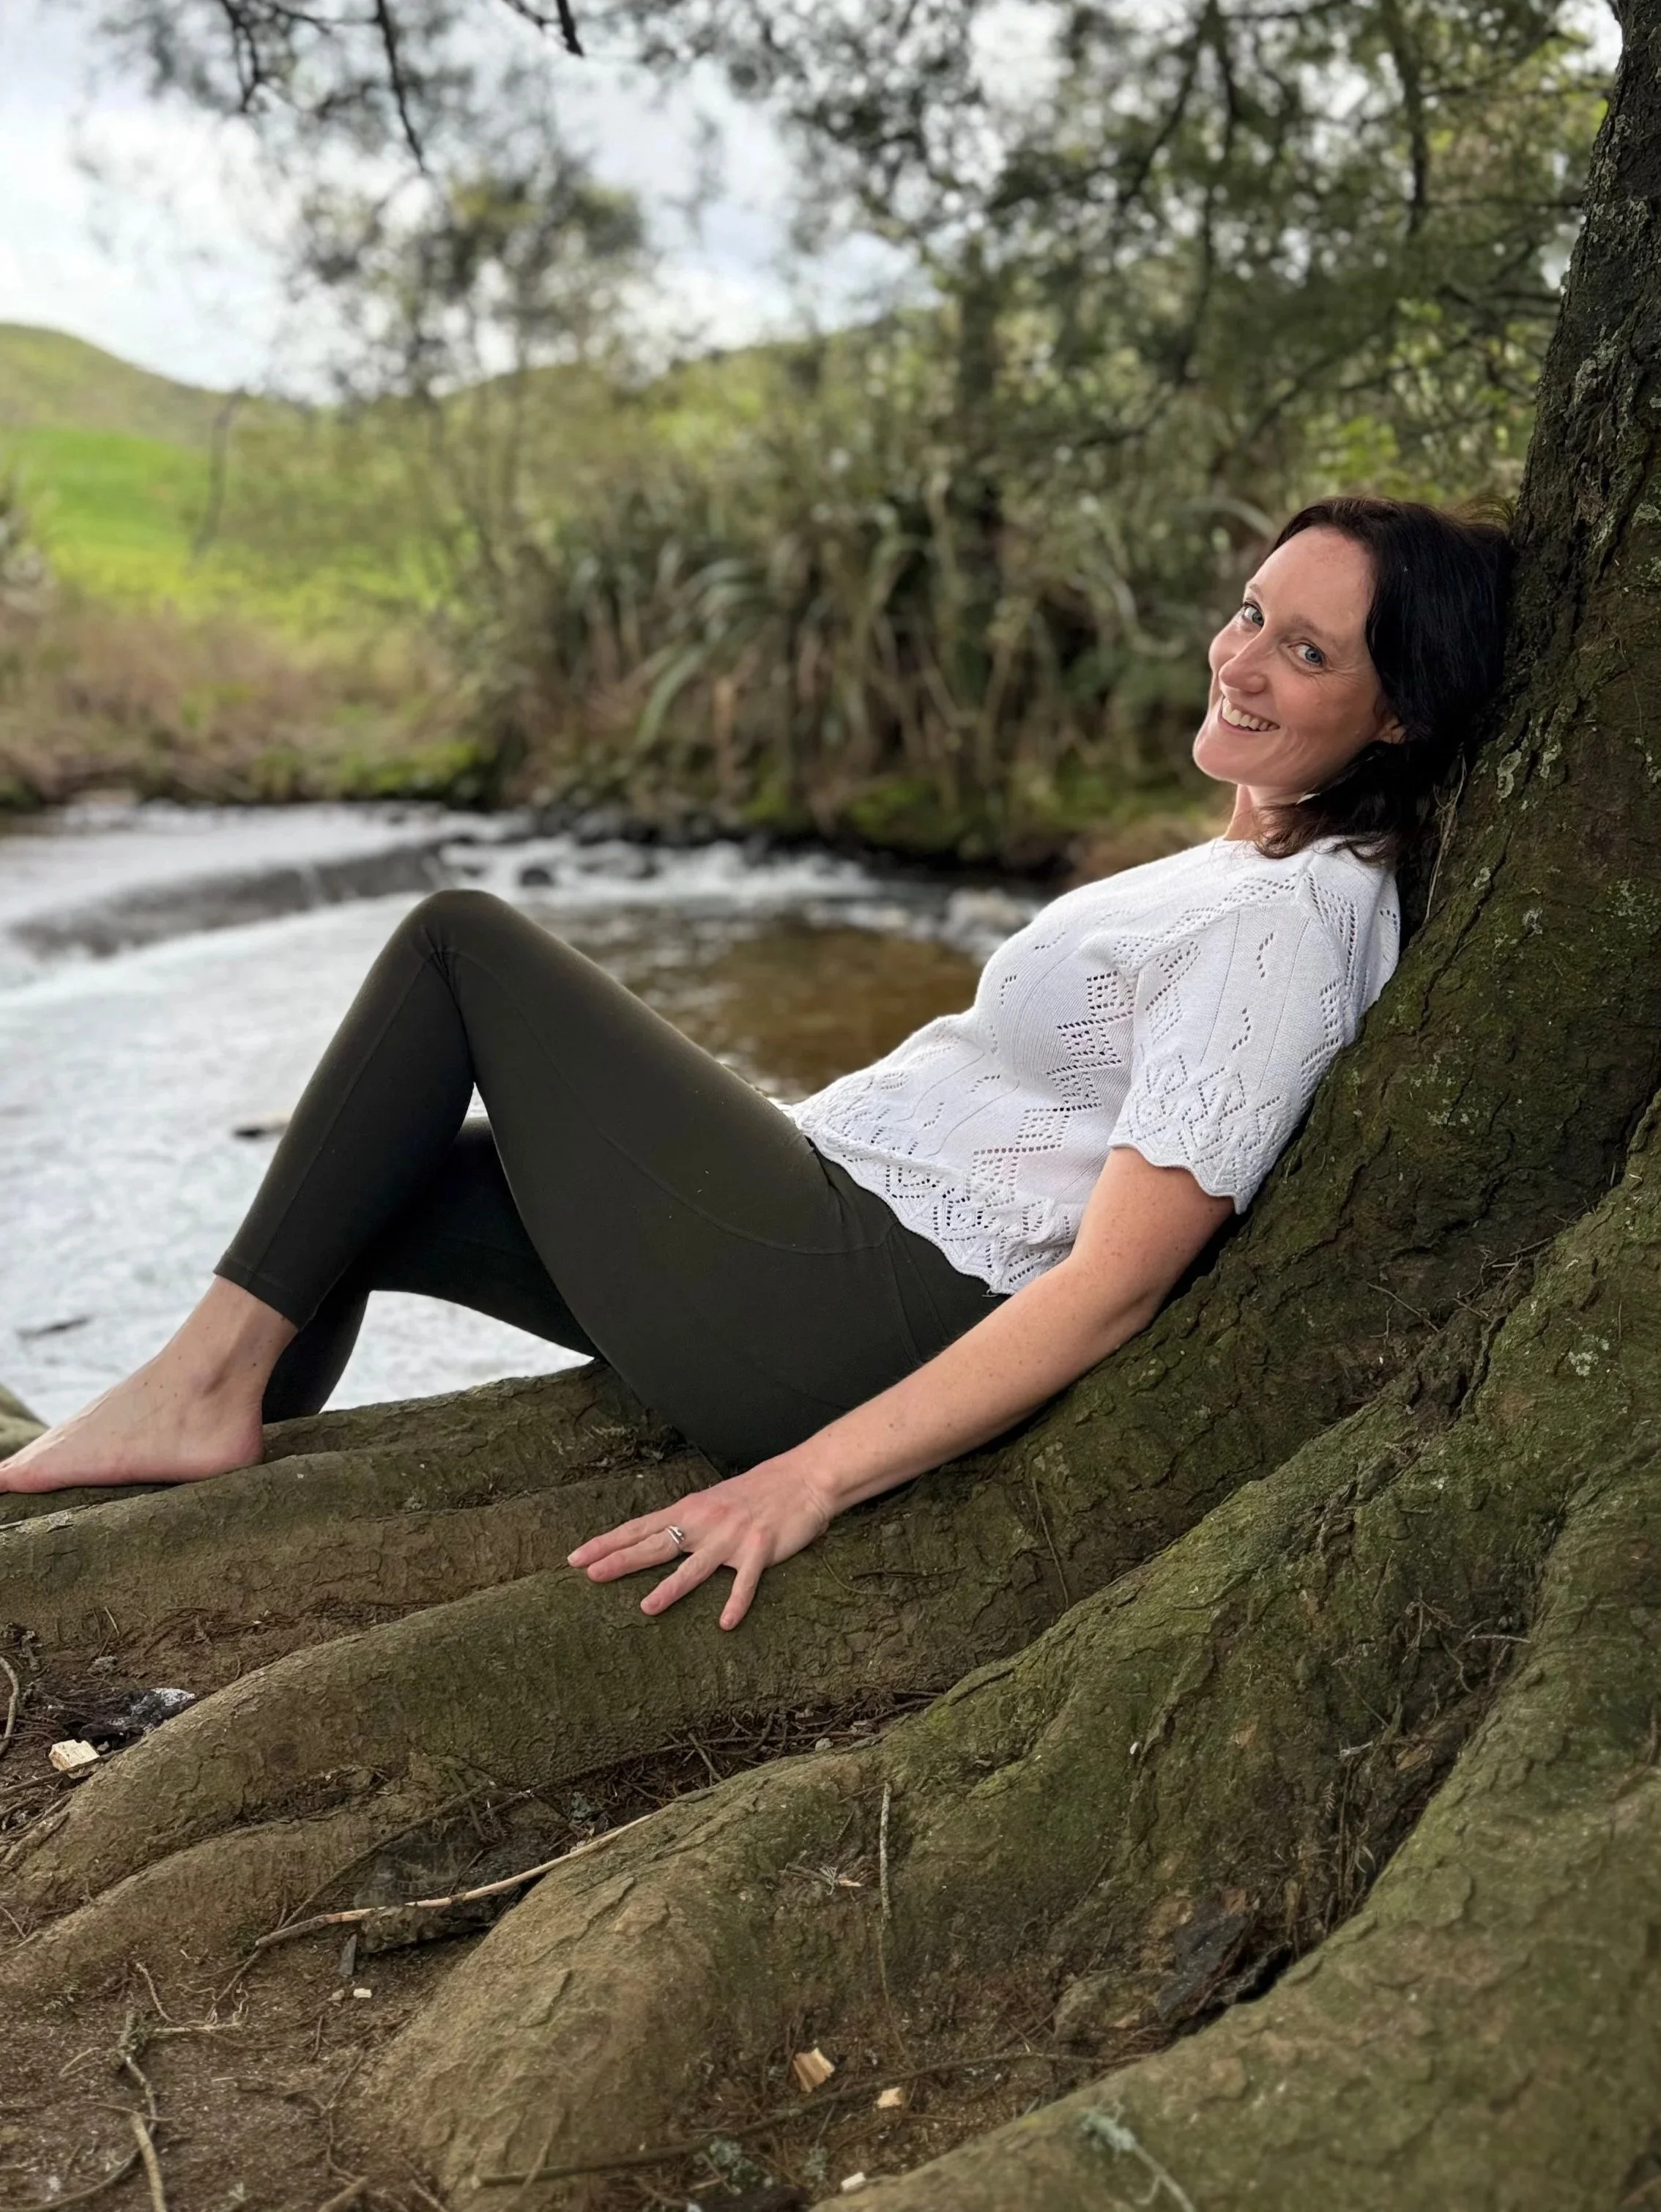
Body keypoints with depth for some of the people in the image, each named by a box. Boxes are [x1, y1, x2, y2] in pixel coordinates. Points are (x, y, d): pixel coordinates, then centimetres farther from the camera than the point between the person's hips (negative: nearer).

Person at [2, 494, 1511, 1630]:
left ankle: (206, 1384, 0)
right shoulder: (1260, 861, 12)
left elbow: (1115, 1283, -23)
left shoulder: (1290, 918, -18)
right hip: (842, 1226, 9)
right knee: (358, 1196, 14)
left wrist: (812, 1478, -25)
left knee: (462, 942, -4)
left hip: (846, 1322, -9)